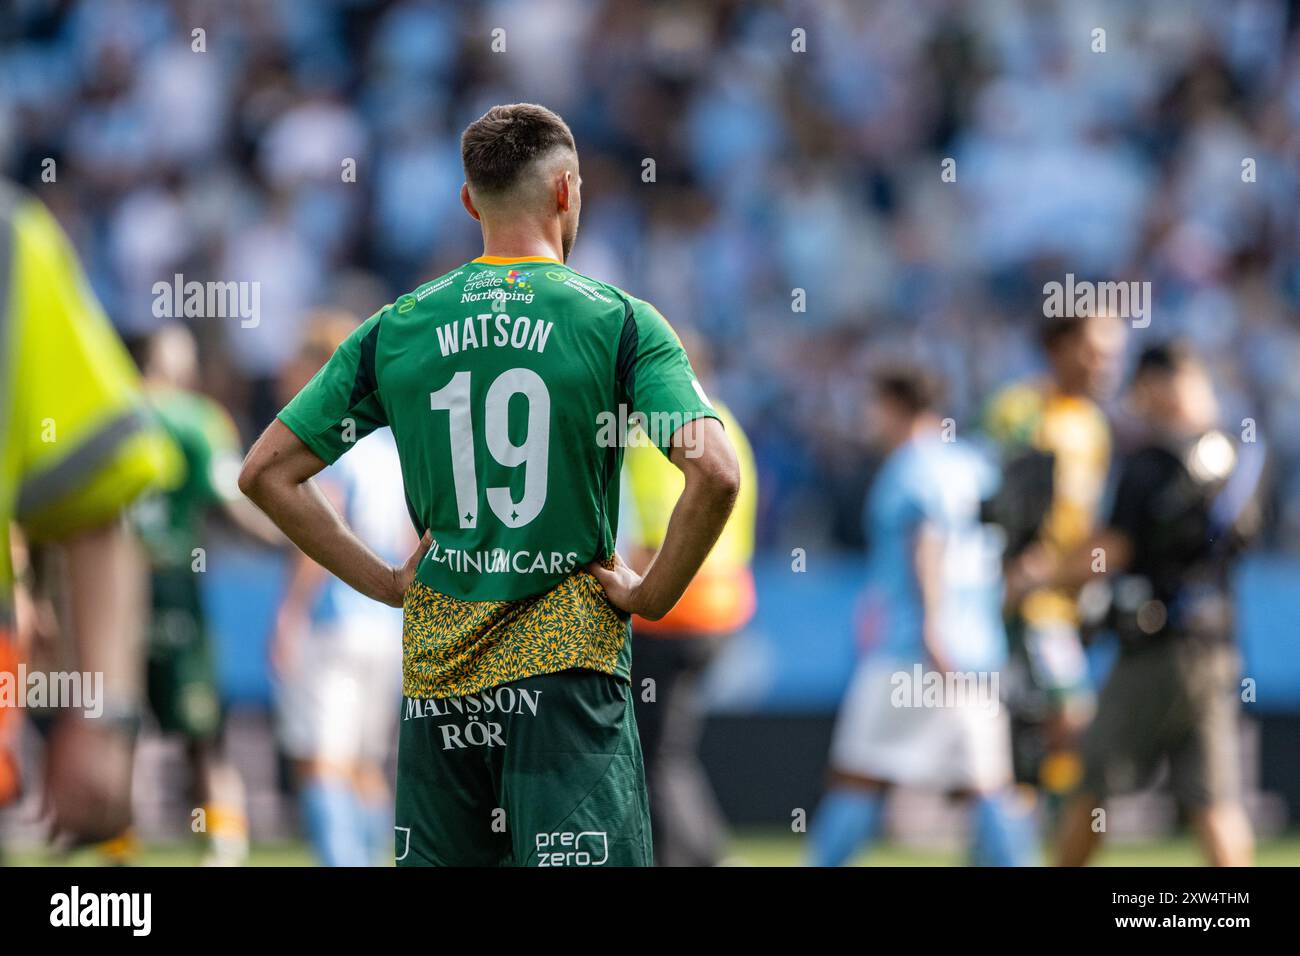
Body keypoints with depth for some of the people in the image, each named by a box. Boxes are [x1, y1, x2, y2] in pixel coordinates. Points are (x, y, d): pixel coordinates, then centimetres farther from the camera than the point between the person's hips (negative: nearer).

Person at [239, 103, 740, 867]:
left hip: (437, 675, 4)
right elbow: (715, 473, -17)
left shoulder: (397, 330, 6)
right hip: (566, 663, -4)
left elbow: (266, 473, 8)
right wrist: (655, 594, -4)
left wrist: (386, 582, 10)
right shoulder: (618, 321, -4)